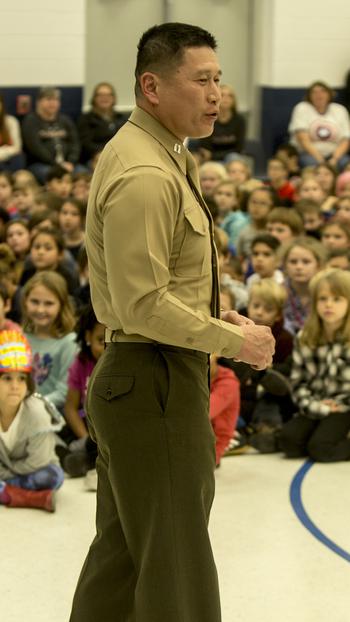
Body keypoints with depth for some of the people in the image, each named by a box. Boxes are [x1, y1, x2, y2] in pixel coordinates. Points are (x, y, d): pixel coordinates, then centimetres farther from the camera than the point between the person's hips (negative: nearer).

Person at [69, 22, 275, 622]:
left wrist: (214, 319, 9)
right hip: (154, 380, -11)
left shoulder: (163, 157, 13)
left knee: (120, 552, 20)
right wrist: (234, 340, -14)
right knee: (174, 571, -1)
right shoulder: (144, 175, -21)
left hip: (126, 380, 11)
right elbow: (144, 305, -24)